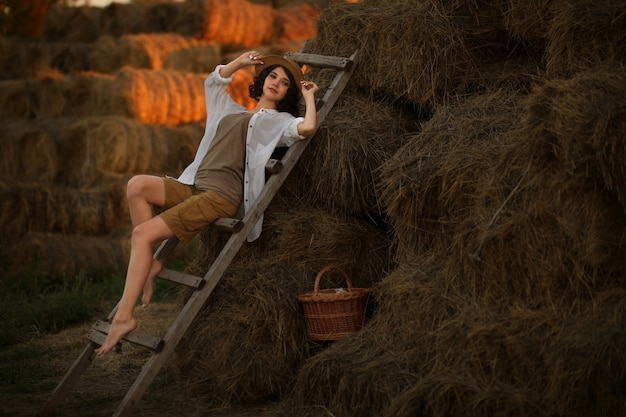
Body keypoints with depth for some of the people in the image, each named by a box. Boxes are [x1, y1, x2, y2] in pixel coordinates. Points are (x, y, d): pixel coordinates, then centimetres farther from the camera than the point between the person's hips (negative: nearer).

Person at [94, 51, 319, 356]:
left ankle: (124, 316, -19)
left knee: (143, 233, -20)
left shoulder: (278, 121, 8)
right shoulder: (234, 113, 30)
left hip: (221, 196, -7)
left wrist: (309, 96, 2)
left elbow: (307, 127, -14)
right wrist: (240, 62, 37)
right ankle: (150, 262, -13)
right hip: (193, 187, 7)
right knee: (137, 185, -21)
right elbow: (214, 81, 45)